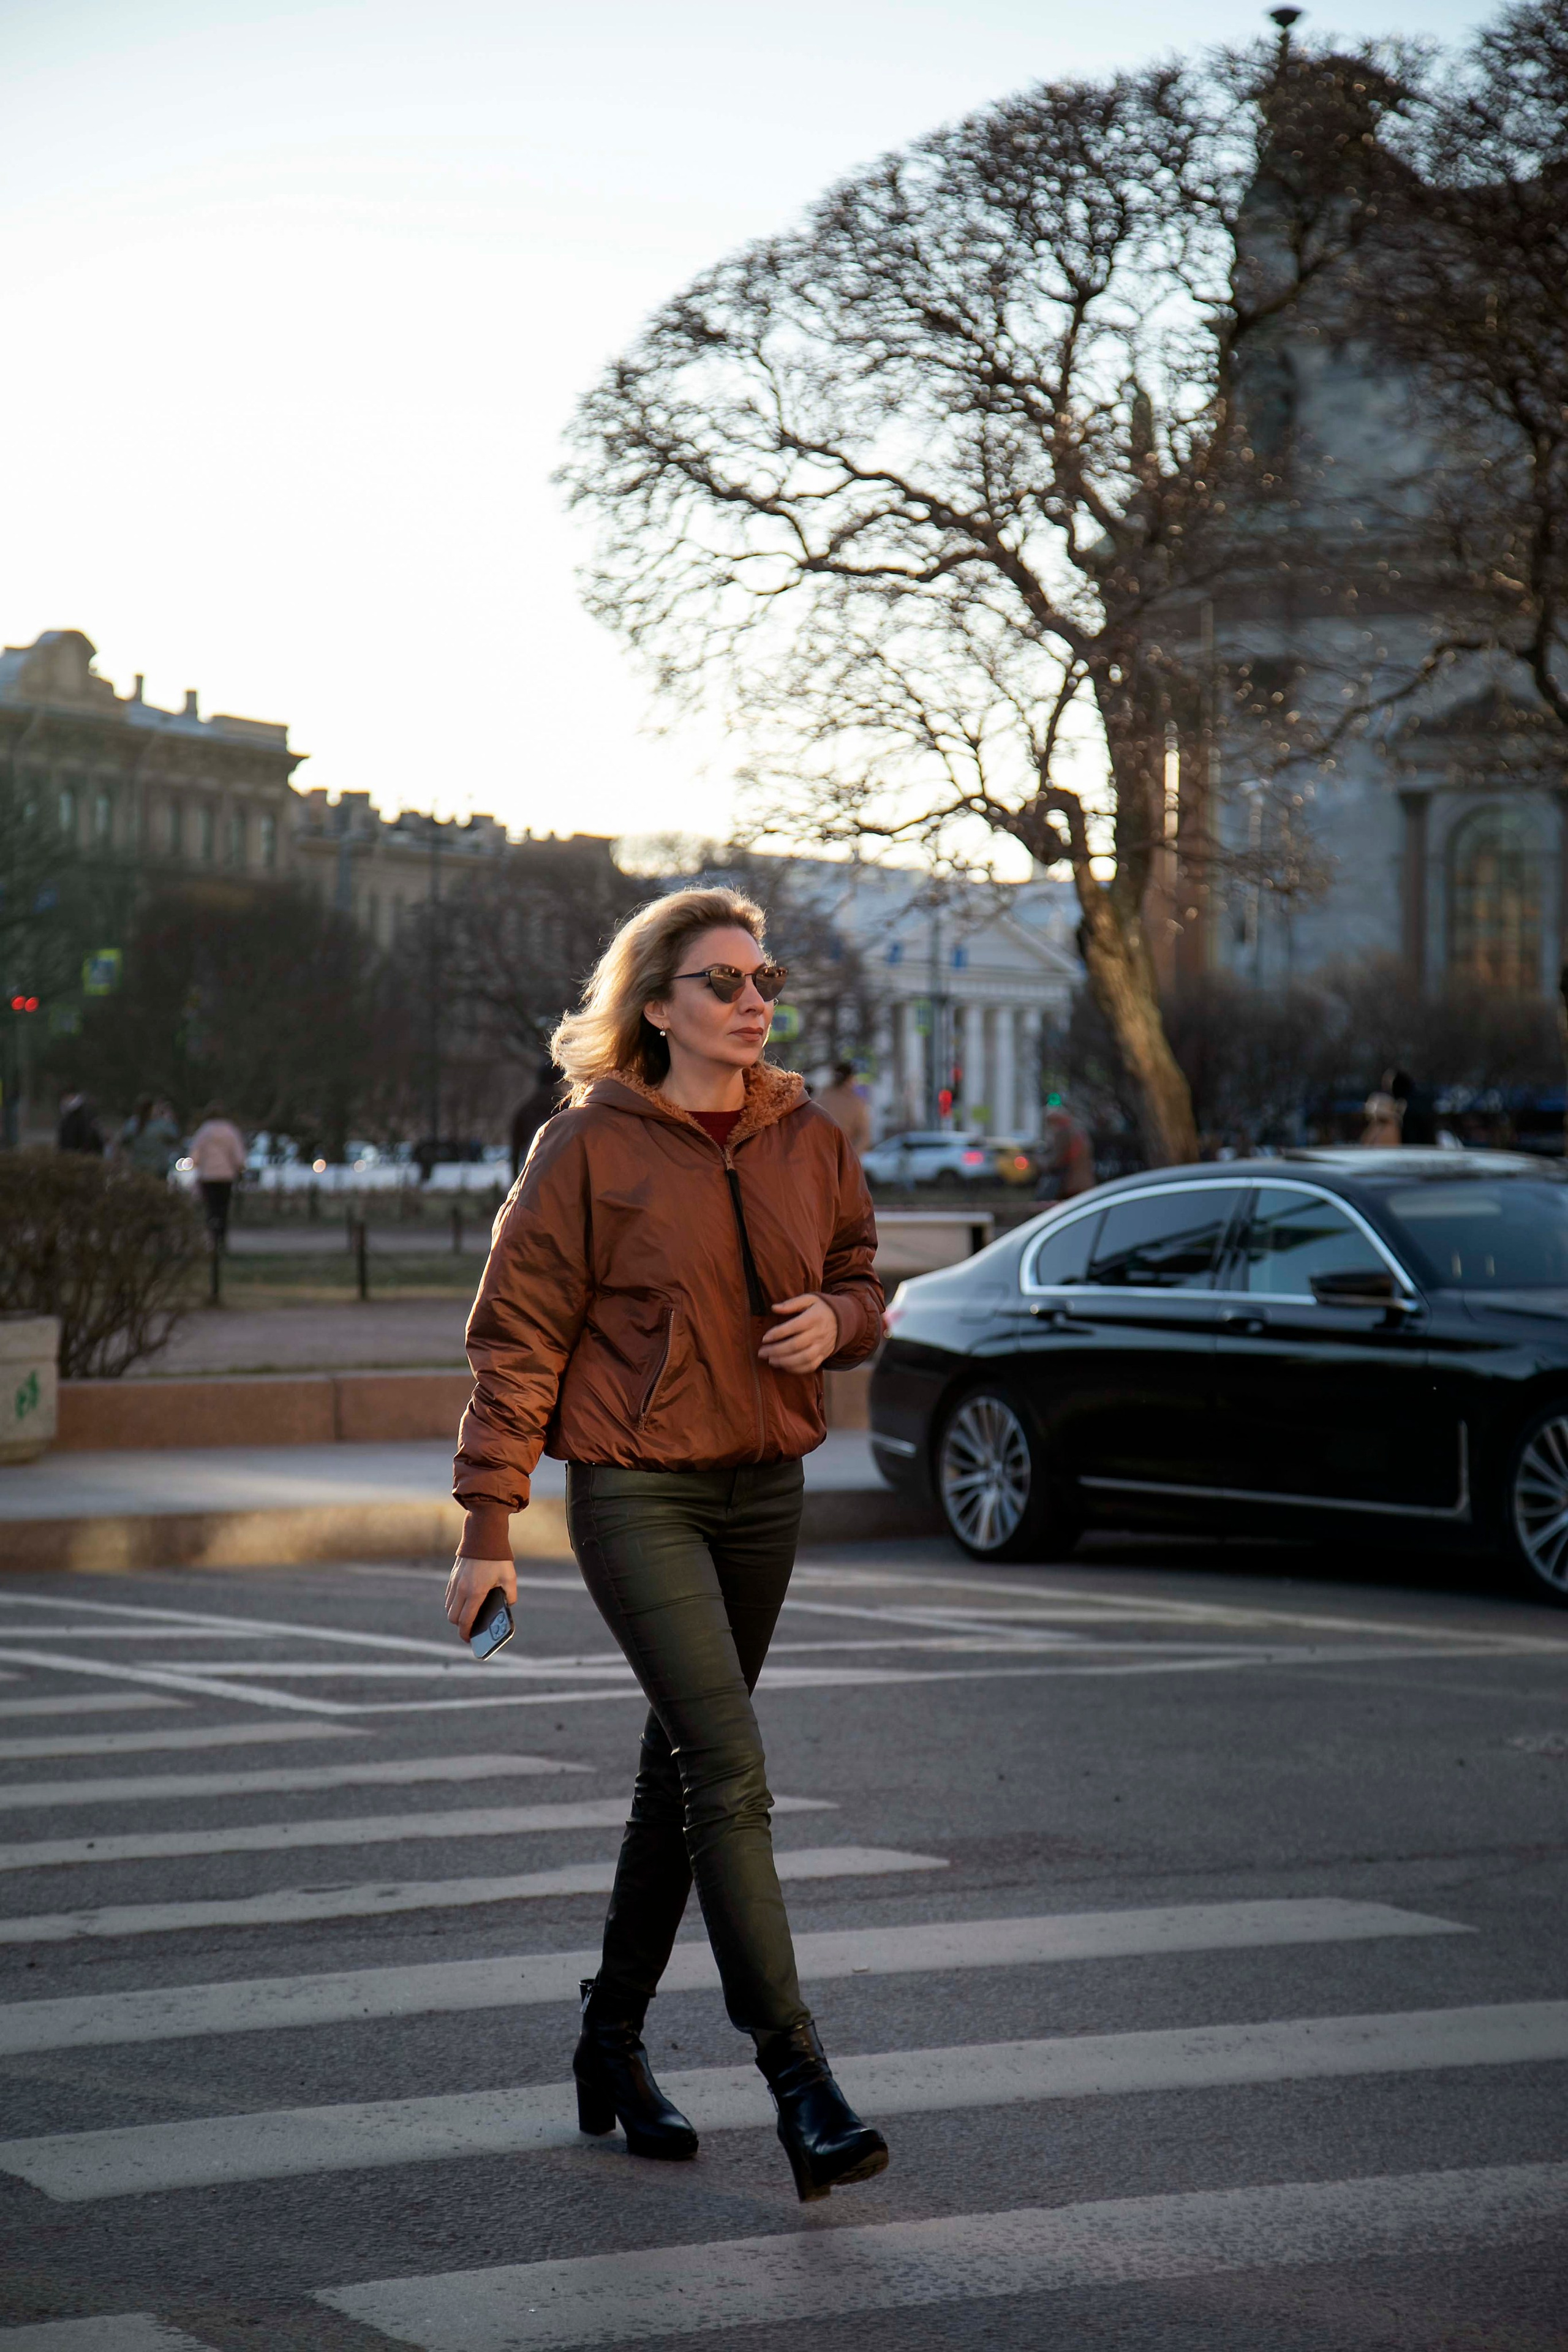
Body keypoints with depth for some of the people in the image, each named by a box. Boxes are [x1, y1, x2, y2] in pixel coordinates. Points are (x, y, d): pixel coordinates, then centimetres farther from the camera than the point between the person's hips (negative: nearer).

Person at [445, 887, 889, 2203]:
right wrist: (489, 1528, -9)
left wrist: (835, 1319, -7)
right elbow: (517, 1339, -6)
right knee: (732, 1775, -14)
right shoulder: (591, 1147, -9)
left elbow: (859, 1280, 19)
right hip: (636, 1491, -6)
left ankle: (614, 2043, 29)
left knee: (686, 1771, 15)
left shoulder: (810, 1142, 5)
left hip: (766, 1490, 6)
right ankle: (797, 2077, -13)